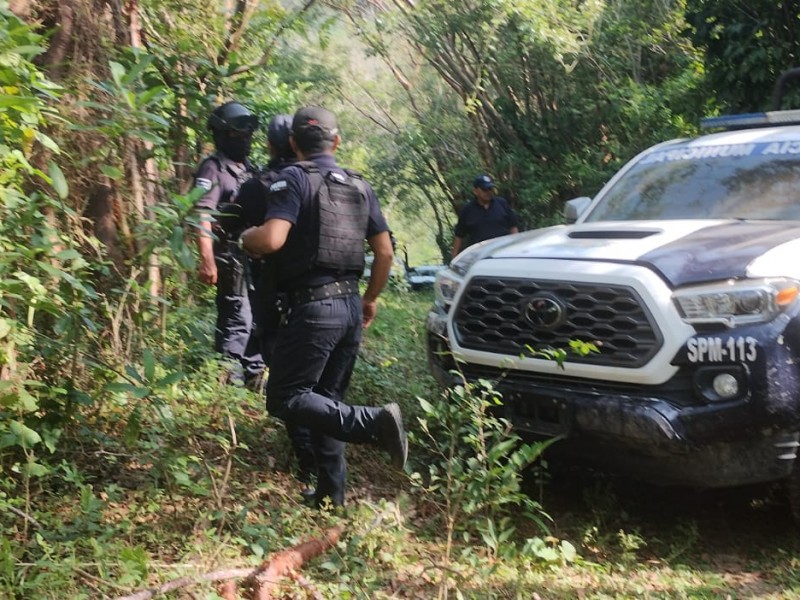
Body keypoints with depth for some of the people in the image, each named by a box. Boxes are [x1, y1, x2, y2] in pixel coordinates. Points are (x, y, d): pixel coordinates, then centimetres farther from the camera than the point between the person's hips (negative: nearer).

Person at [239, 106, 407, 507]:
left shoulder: (294, 179, -7)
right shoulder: (360, 187, 13)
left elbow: (272, 239, -21)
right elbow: (385, 251, 13)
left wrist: (246, 238, 2)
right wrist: (371, 298, 26)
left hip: (314, 307, -7)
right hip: (350, 306, 7)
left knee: (285, 398, -2)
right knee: (326, 400, 15)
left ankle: (374, 422, -18)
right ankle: (331, 496, 17)